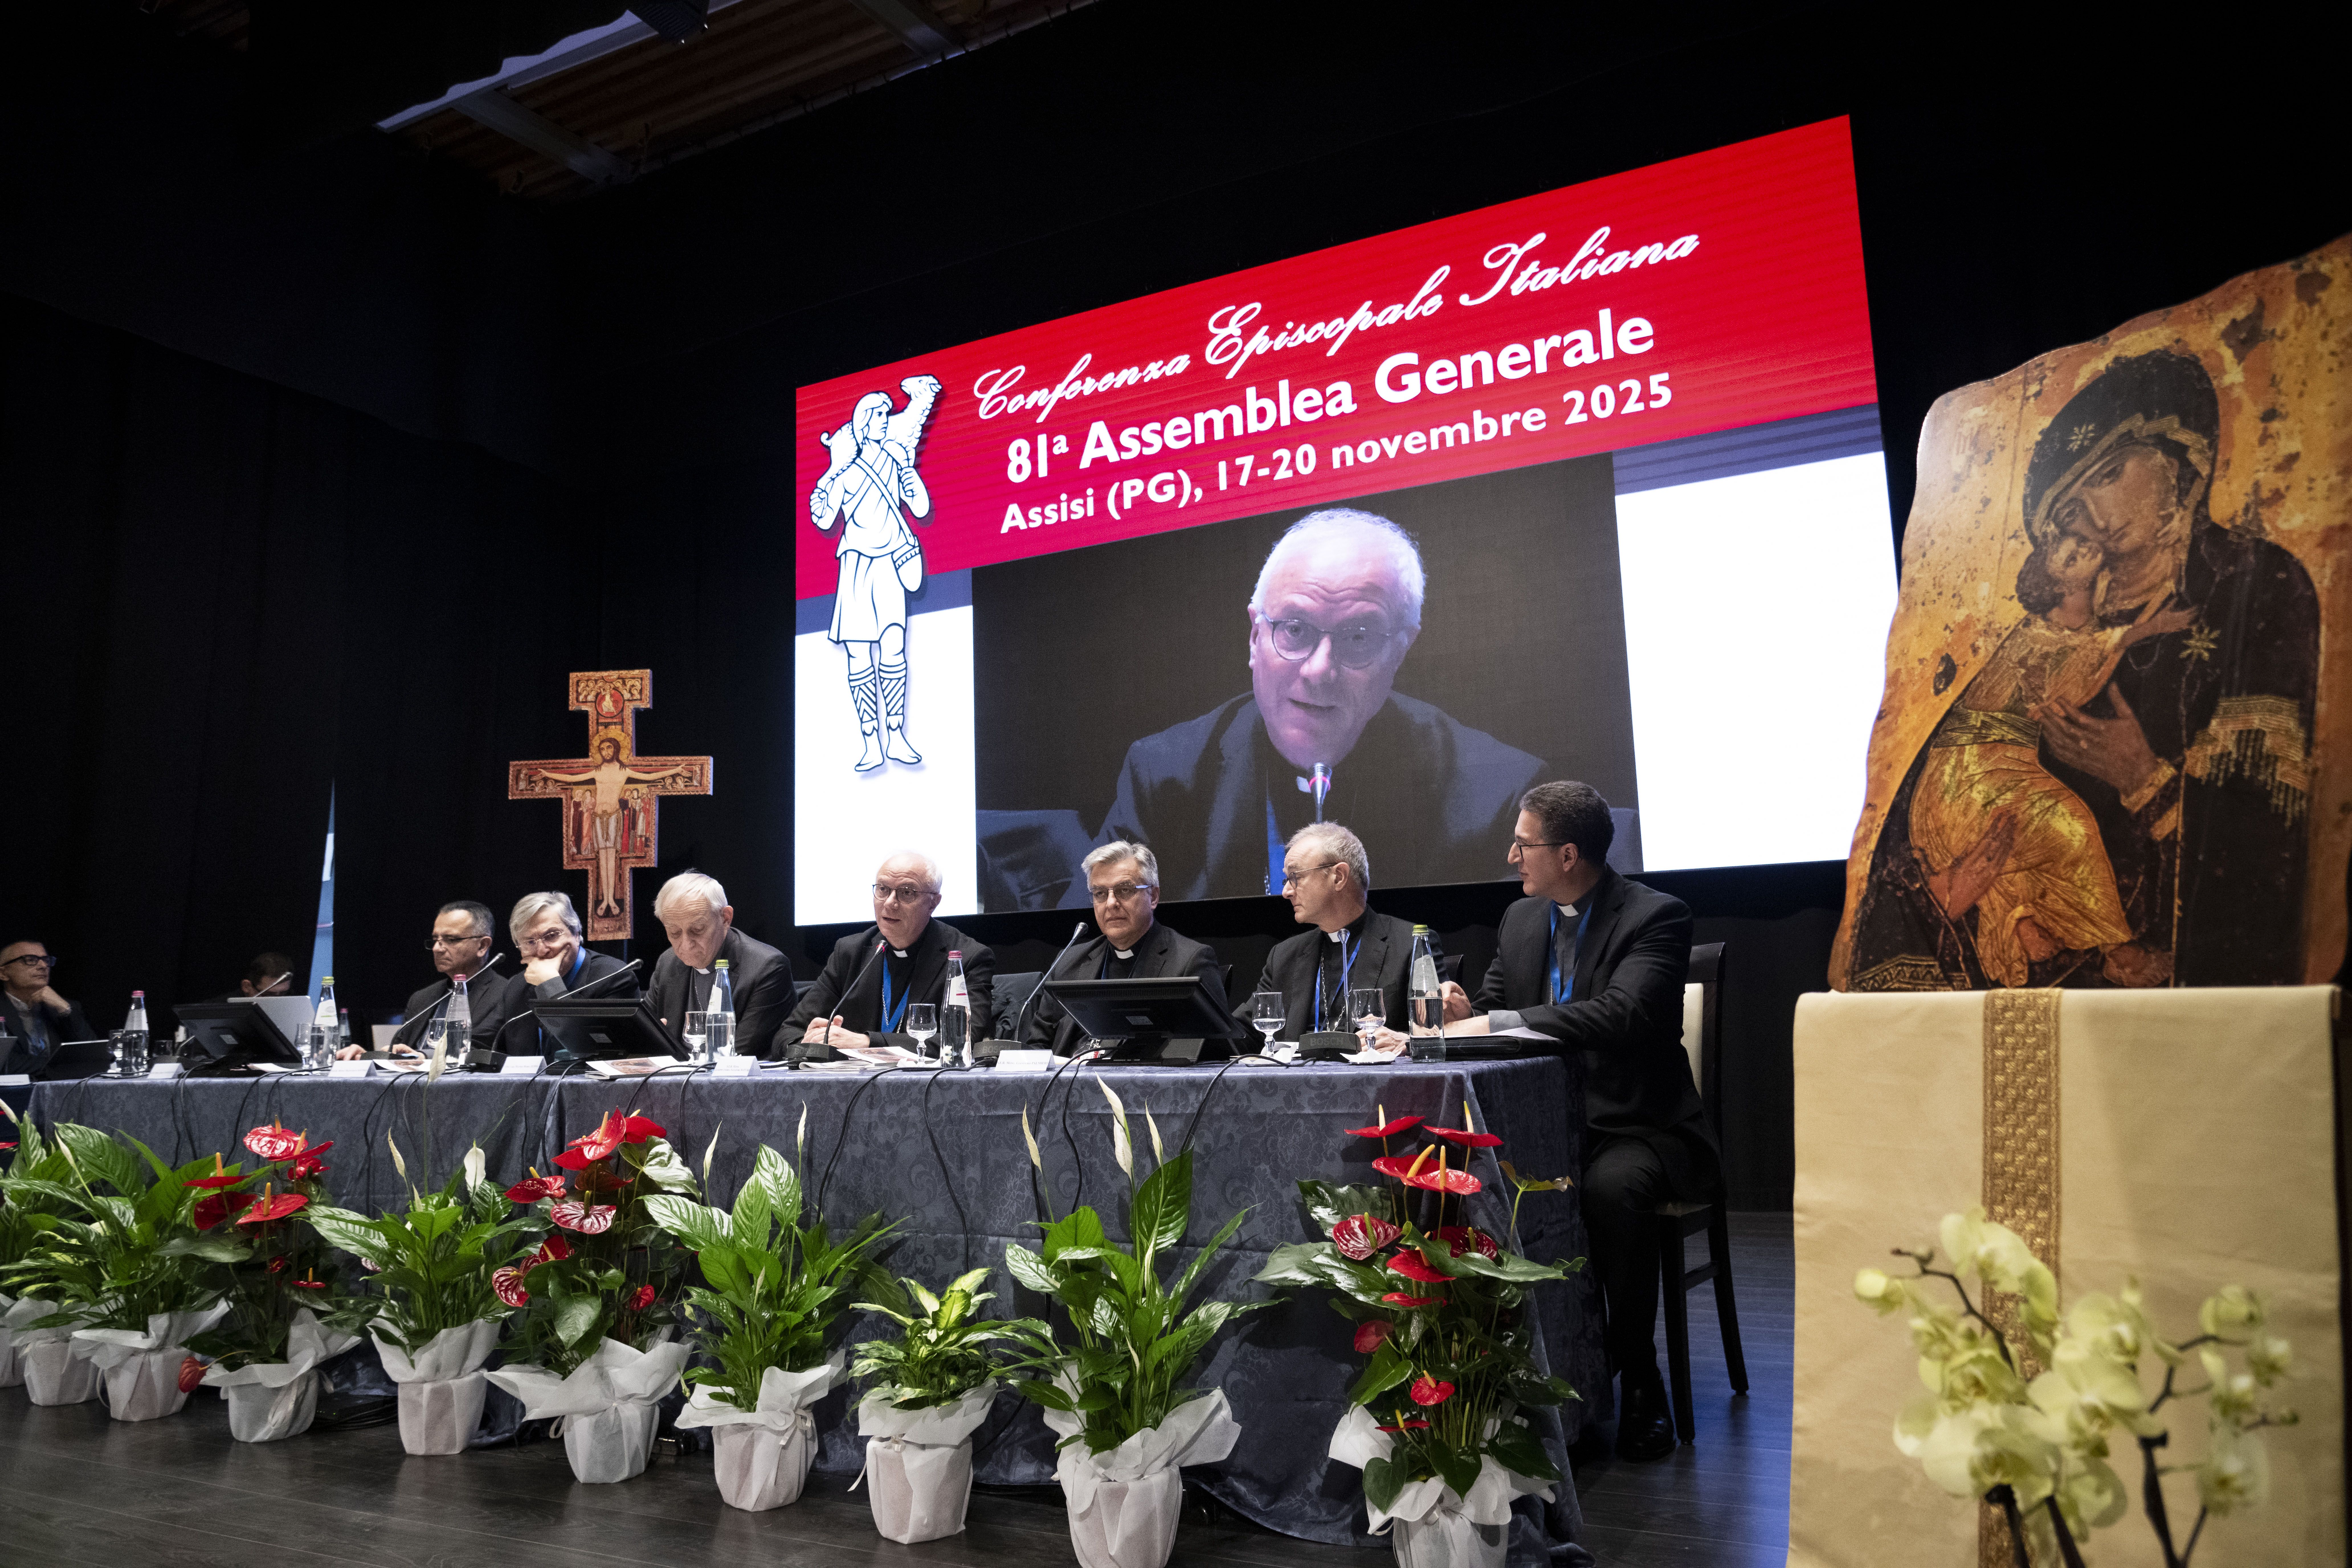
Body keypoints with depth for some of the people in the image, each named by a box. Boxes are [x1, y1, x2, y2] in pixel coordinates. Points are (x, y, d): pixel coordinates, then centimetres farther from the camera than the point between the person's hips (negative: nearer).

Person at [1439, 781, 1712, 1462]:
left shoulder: (1655, 917, -11)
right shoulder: (1521, 918, 10)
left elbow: (1622, 1015, -27)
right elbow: (1493, 1010, 17)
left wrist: (1496, 1022, -29)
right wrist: (1464, 1012, -8)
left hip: (1636, 1127, -5)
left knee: (1613, 1187, -36)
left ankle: (1637, 1376, -14)